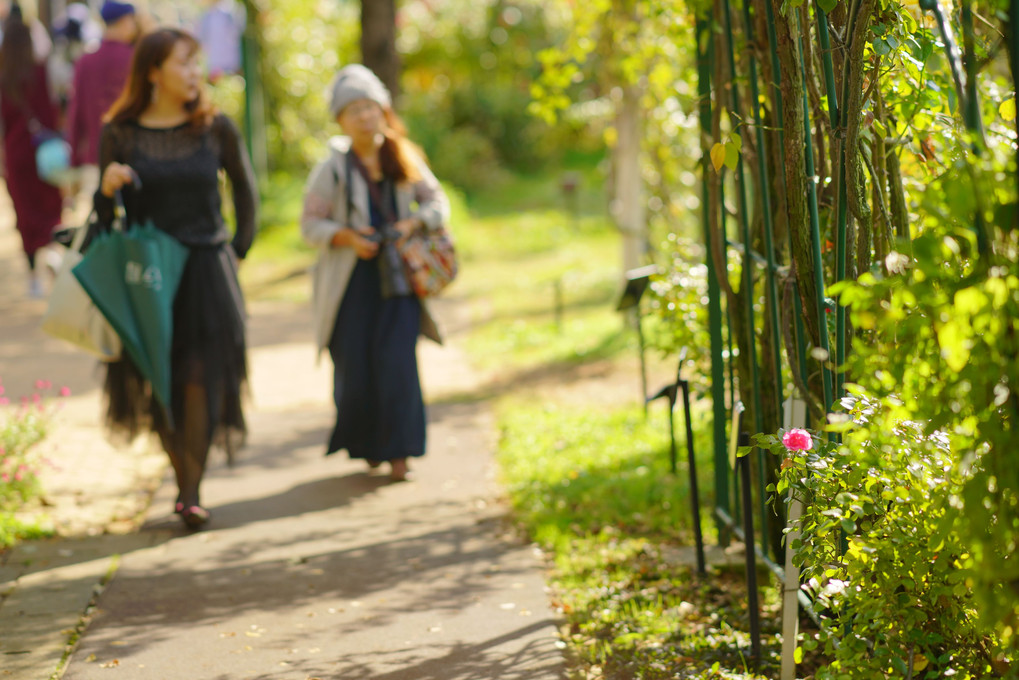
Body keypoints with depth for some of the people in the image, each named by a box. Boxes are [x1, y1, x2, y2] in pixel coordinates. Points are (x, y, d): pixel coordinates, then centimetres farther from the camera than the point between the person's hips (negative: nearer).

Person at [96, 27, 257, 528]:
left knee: (200, 377, -7)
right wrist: (107, 190, -17)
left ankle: (191, 492, -3)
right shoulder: (120, 134, -2)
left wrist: (239, 248, 12)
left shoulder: (215, 128, -1)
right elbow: (107, 214, 4)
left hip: (206, 270, 0)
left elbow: (244, 187, 14)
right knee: (157, 381, 4)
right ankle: (184, 477, 20)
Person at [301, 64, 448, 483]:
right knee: (355, 367, 1)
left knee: (397, 362, -10)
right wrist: (346, 237, -16)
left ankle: (398, 452, -5)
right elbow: (310, 224, 1)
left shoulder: (405, 159, 7)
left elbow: (437, 202, 14)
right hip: (351, 281, -1)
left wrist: (413, 223, -6)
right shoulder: (332, 169, -1)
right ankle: (366, 444, 22)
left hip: (397, 279, 1)